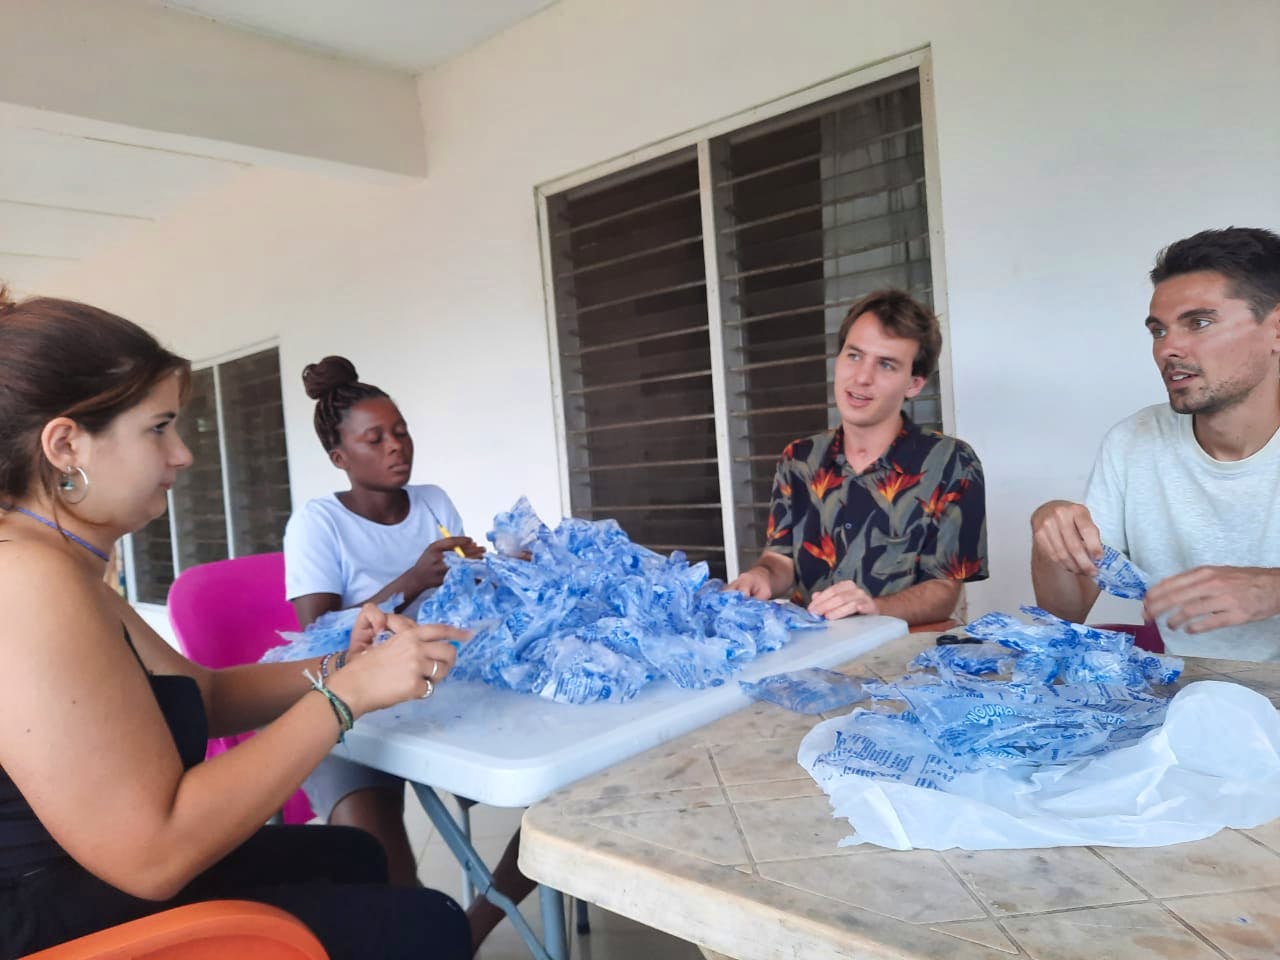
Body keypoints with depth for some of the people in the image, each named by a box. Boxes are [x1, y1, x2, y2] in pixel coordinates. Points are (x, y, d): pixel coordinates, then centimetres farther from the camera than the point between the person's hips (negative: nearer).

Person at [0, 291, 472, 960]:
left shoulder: (57, 567, 9)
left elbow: (203, 694, 12)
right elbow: (154, 854, -29)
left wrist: (338, 667, -4)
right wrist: (347, 694, -23)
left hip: (101, 883, 10)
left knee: (348, 854, 22)